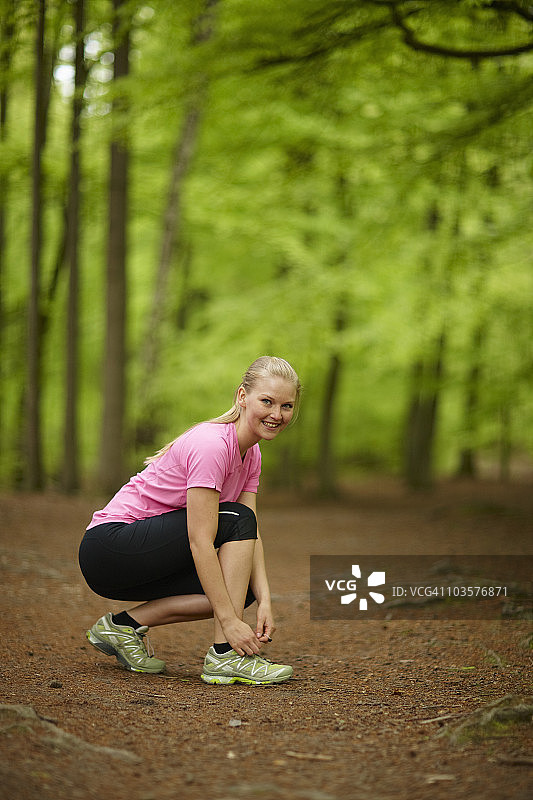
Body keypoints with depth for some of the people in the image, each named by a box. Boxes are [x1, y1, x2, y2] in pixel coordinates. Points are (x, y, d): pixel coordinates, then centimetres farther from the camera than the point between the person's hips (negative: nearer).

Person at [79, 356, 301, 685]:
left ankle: (125, 624, 3)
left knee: (244, 588, -2)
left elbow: (250, 538, 0)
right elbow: (200, 542, -27)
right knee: (237, 520, -19)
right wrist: (230, 621, -28)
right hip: (108, 545, -9)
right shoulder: (211, 445, -22)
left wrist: (265, 601, -15)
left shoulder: (251, 454, 6)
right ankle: (225, 656, -20)